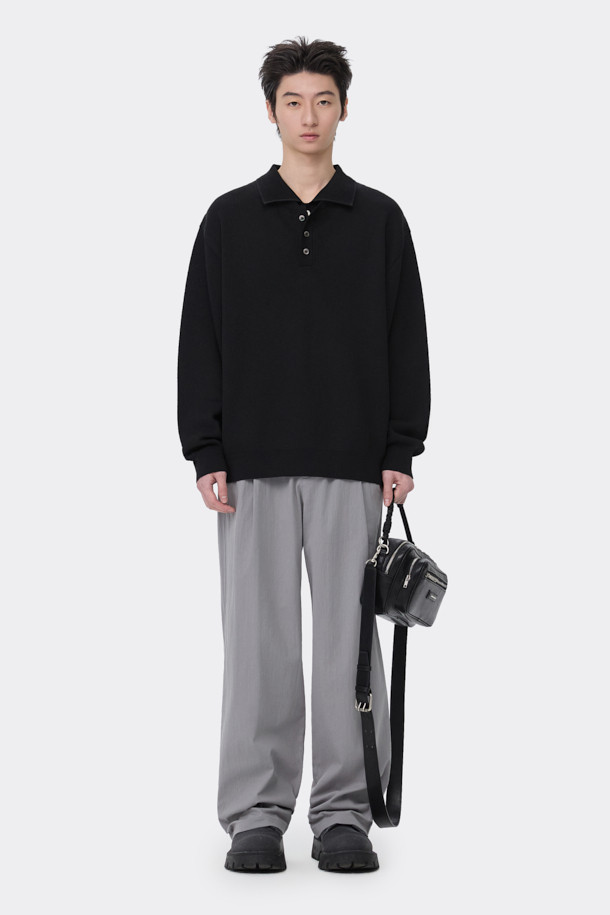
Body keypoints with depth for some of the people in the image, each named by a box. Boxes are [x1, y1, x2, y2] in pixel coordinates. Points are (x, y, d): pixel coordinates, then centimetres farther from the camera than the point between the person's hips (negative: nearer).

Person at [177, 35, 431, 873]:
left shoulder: (380, 220, 7)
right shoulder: (230, 220, 6)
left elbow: (408, 343, 5)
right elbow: (200, 342, 4)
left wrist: (401, 453, -3)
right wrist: (205, 454, -4)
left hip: (353, 467, 0)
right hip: (254, 466, 0)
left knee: (349, 640, 2)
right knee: (259, 641, 1)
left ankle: (345, 814, 10)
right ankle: (256, 817, 8)